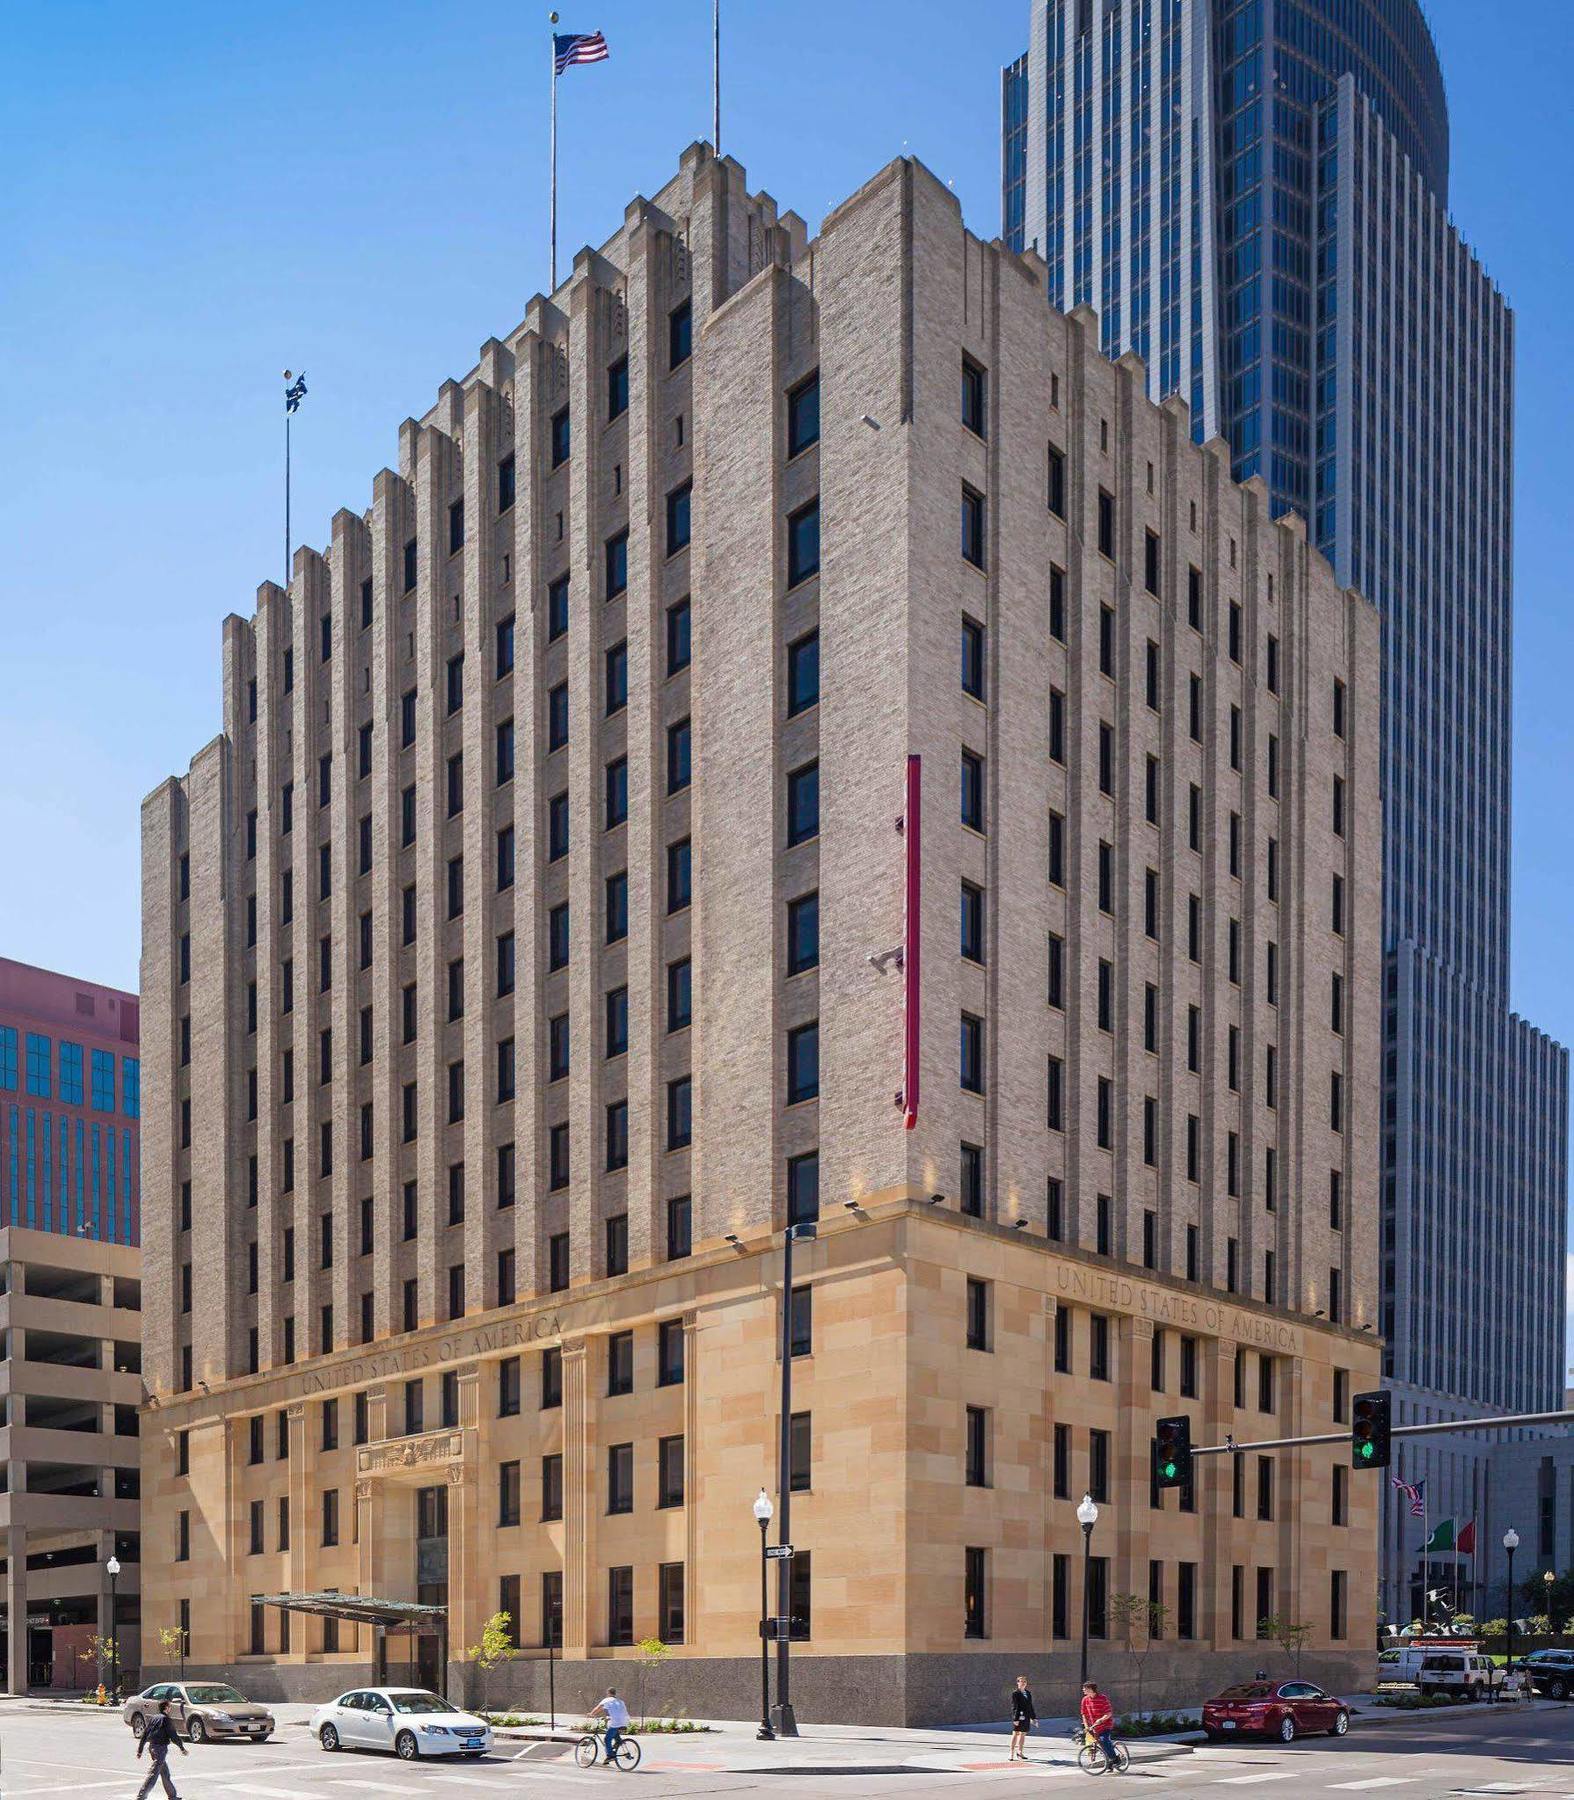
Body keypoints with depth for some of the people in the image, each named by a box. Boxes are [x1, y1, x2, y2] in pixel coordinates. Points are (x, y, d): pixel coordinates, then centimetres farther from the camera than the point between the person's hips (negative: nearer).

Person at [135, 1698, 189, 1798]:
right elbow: (173, 1735, -12)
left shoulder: (153, 1718, 11)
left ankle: (172, 1796, 28)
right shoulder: (165, 1719, -12)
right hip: (161, 1747, -9)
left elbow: (144, 1735, 13)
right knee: (153, 1774, -9)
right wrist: (182, 1748, -3)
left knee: (165, 1773, 18)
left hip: (151, 1746, 9)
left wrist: (140, 1750, 18)